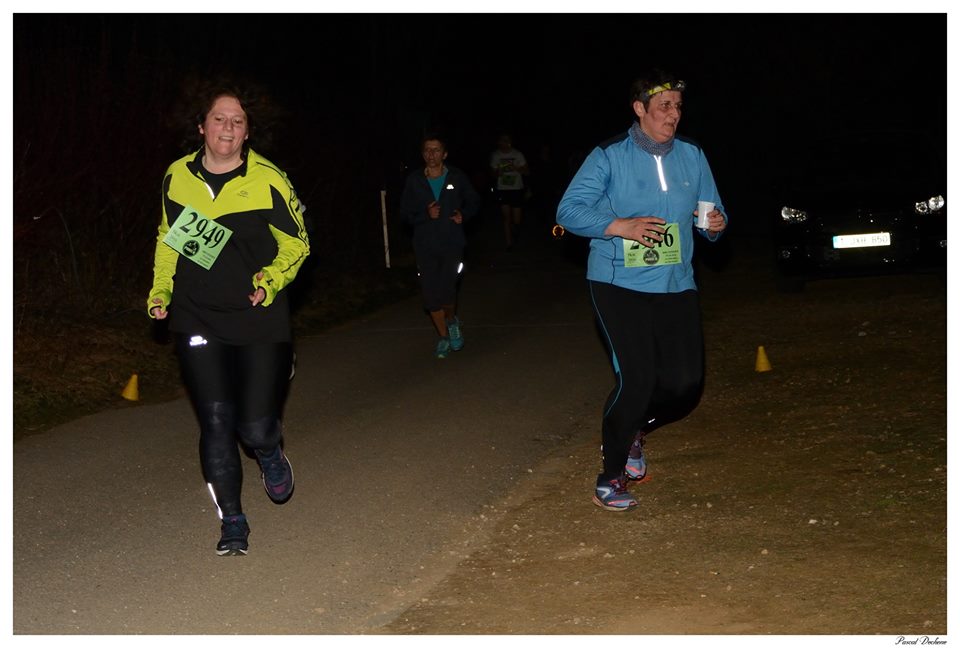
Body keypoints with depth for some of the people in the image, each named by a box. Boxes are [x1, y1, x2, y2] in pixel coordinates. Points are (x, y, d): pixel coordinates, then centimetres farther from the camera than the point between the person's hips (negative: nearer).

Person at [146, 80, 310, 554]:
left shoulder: (268, 181, -8)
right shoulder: (177, 177, 3)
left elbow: (296, 243, 2)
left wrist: (271, 279, -16)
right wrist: (160, 290, 6)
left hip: (260, 321, -2)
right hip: (197, 320, 2)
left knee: (255, 426, -4)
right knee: (216, 422, -1)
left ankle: (271, 454, 35)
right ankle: (232, 520, 16)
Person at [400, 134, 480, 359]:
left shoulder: (457, 177, 1)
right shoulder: (414, 180, 2)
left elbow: (473, 202, 14)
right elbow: (405, 213, 4)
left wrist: (464, 214, -6)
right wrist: (426, 214, -13)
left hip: (452, 243, -2)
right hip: (425, 245, 2)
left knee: (447, 291, -14)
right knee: (431, 294, 2)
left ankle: (452, 321, 20)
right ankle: (444, 337, 21)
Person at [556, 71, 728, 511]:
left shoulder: (693, 157, 7)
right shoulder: (609, 156, -6)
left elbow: (712, 213, 14)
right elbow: (568, 210, -8)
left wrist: (716, 224, -10)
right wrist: (619, 227, -21)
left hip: (676, 286, 5)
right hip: (619, 284, -5)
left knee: (685, 384, 0)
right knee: (636, 378, -15)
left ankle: (632, 431, 32)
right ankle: (611, 476, 4)